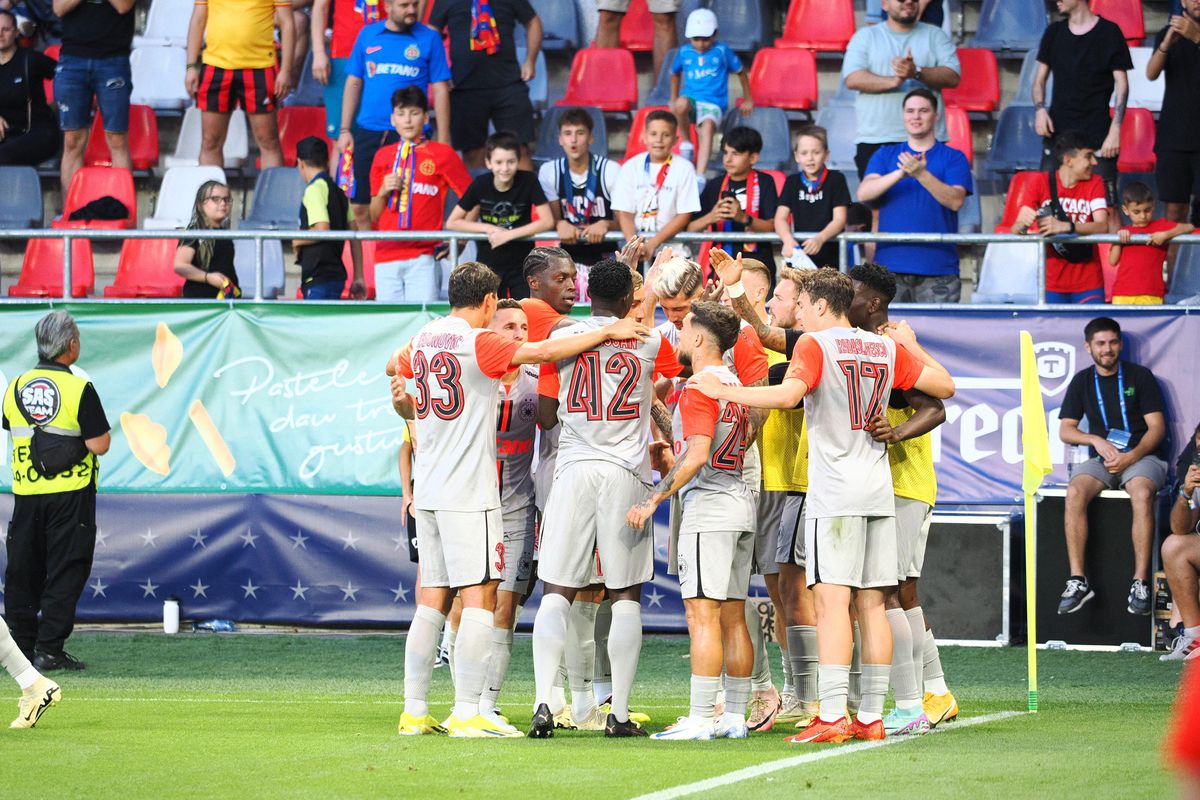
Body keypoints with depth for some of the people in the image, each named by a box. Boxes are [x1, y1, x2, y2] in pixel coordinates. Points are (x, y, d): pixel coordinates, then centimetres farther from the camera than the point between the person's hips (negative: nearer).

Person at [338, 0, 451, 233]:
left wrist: (443, 139, -3)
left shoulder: (429, 38, 2)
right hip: (367, 132, 3)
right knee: (361, 208, 3)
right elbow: (353, 84, 14)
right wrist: (345, 130, 8)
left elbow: (440, 89, 2)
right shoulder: (367, 35, 9)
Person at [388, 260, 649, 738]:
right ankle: (467, 714, -12)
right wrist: (606, 333, -13)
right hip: (469, 492, -8)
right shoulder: (479, 344, -11)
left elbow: (393, 367, 31)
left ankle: (413, 711, 10)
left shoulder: (422, 339, 11)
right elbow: (543, 352, -20)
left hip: (429, 492, 8)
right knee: (480, 595, -7)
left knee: (432, 599, 10)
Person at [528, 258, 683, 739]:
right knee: (626, 596, 5)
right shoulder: (650, 340, 2)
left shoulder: (560, 338, 3)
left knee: (557, 593, 2)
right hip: (627, 473, 0)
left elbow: (545, 417, 7)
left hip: (573, 470, 0)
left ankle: (544, 701, -13)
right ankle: (619, 713, 3)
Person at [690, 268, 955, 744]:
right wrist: (912, 348, 31)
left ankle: (832, 717, -16)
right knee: (871, 604, 7)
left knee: (833, 601, -10)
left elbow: (788, 394, -22)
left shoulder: (815, 344, -6)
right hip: (878, 490, 6)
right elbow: (945, 386, 16)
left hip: (834, 493, -6)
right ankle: (871, 717, 7)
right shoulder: (887, 348, 12)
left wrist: (721, 391, -14)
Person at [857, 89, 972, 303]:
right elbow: (864, 193, -1)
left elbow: (956, 201, -7)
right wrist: (900, 173, -16)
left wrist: (921, 174, -21)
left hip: (938, 268, -2)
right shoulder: (885, 155, 15)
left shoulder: (953, 158, 8)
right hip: (890, 267, 2)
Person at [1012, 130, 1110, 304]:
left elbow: (1102, 226, -15)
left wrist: (1065, 226, -33)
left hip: (1088, 282, 0)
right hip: (1051, 282, 0)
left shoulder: (1094, 183, 0)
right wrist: (1022, 223, -31)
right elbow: (1016, 230, -5)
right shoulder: (1042, 183, -1)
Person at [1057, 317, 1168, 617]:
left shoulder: (1140, 376, 4)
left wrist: (1131, 456, -17)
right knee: (1075, 493, -31)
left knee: (1142, 493, -37)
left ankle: (1140, 583, -39)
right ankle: (1078, 580, -33)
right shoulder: (1082, 382, 12)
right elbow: (1065, 430, 10)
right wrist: (1097, 441, -10)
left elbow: (1157, 427, -1)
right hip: (1102, 458, 3)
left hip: (1142, 456, -3)